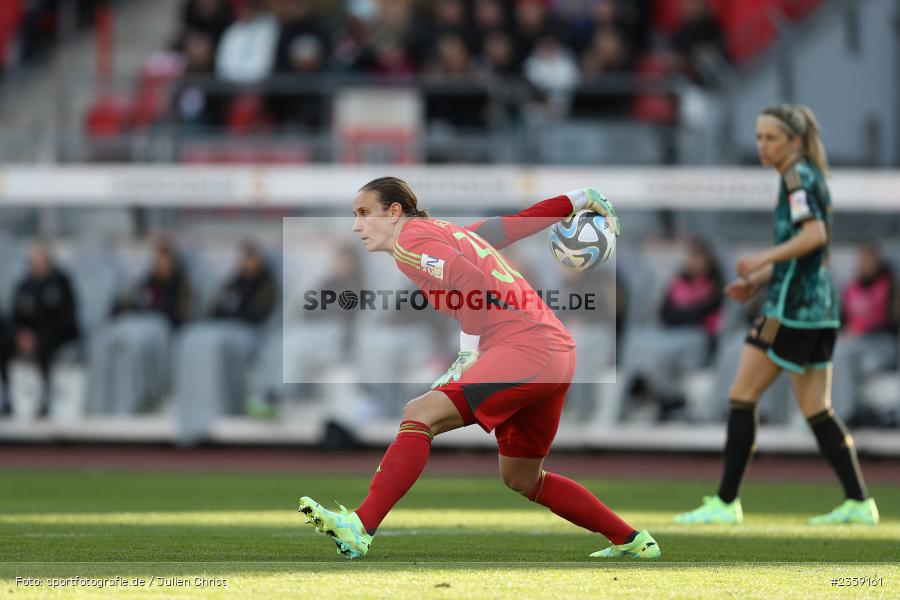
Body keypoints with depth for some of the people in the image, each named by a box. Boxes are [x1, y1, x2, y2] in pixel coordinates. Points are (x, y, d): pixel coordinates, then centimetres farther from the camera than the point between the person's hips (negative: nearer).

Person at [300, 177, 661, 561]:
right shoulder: (446, 234, 23)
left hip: (525, 348, -10)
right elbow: (517, 224, 29)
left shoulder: (410, 240, -3)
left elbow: (475, 283, -16)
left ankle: (360, 529, -34)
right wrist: (579, 201, 38)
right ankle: (632, 542, 28)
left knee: (421, 414, -20)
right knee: (520, 479, 21)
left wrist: (469, 351, -10)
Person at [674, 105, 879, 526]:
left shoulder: (797, 177, -10)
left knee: (742, 396, -5)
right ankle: (859, 503, 8)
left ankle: (725, 503, -5)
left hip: (792, 306, -10)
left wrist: (762, 260, -23)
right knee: (816, 410, 11)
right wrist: (757, 281, 16)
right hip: (819, 305, 10)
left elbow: (814, 234, -24)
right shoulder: (808, 177, 19)